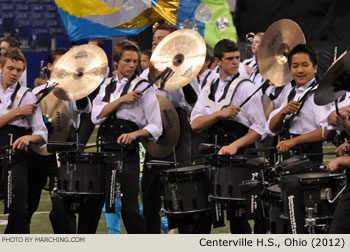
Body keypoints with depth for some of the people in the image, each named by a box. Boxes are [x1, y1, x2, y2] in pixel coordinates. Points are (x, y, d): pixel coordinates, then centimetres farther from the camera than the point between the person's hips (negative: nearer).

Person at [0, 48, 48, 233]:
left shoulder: (26, 96, 2)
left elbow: (42, 134, -5)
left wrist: (29, 138, -26)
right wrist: (17, 113, -10)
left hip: (16, 159, -2)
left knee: (18, 210, -7)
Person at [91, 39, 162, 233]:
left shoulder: (142, 88, -1)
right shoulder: (107, 86, 13)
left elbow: (155, 128, -6)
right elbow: (97, 116, -2)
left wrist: (134, 134, -24)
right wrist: (121, 99, -11)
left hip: (127, 151, -5)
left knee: (129, 207, -8)